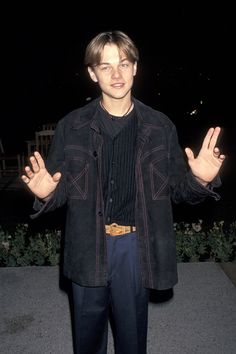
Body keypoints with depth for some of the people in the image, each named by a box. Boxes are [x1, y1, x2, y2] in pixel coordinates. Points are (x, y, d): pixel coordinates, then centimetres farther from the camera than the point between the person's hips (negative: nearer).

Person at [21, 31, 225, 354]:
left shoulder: (161, 127, -2)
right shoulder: (71, 126, -3)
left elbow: (178, 189, 3)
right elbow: (61, 190, 1)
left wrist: (200, 181, -19)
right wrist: (46, 193, -22)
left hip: (137, 245, 0)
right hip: (87, 245, 1)